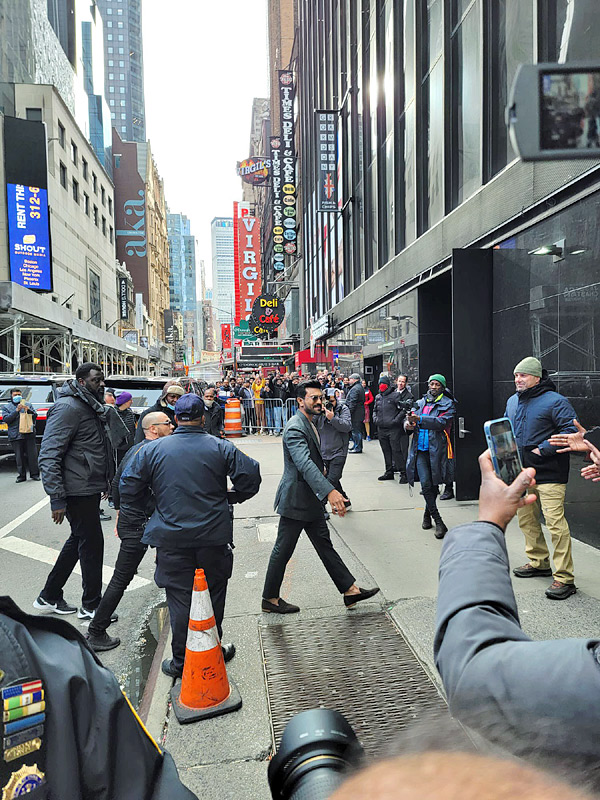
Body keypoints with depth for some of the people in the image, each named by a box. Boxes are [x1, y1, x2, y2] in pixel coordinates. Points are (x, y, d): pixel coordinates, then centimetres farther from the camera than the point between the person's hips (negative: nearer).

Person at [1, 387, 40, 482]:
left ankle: (34, 474, 8)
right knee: (19, 457, 1)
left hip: (29, 434, 1)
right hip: (15, 436, 0)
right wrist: (16, 410, -12)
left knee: (32, 455, 0)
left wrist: (28, 410, -9)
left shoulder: (28, 404, 16)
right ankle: (21, 476, 9)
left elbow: (35, 415, 11)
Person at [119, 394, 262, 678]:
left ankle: (181, 660, 20)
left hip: (172, 538, 0)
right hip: (214, 537, 0)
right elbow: (250, 476, -7)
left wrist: (146, 509, 16)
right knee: (213, 595, 17)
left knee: (179, 599, 11)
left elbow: (128, 487, -1)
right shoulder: (221, 448, -3)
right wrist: (231, 498, 9)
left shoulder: (152, 450, -2)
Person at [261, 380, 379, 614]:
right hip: (295, 500, -10)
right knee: (283, 550, 4)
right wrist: (330, 492, -45)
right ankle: (270, 599, 18)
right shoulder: (295, 428, -21)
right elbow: (305, 464, -35)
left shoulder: (310, 424, 12)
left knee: (325, 545, 15)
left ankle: (349, 590, 21)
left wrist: (329, 495, 26)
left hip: (312, 500, 10)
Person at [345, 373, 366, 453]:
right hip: (360, 413, 11)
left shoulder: (355, 389, -16)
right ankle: (358, 446, 24)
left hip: (355, 414, -11)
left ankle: (357, 448, -3)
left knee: (355, 431, -6)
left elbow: (352, 403, -22)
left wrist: (349, 412, -20)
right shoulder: (360, 387, 17)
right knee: (358, 430, 16)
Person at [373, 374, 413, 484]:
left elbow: (404, 409, -6)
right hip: (381, 429, 7)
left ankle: (403, 473, -3)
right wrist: (375, 418, 11)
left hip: (394, 429, -7)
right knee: (386, 451, 13)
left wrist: (397, 419, -12)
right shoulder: (378, 397, 15)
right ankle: (389, 472, 24)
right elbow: (375, 410, 28)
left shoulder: (396, 395, -6)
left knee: (396, 451, -9)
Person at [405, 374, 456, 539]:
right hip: (420, 450, 2)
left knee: (433, 485, 8)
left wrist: (420, 419, -24)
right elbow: (410, 418, 18)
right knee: (425, 484, -9)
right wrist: (408, 424, -7)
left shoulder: (448, 404, 1)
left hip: (436, 450, -2)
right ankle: (438, 521, -3)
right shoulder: (421, 403, 14)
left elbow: (442, 422, -15)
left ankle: (427, 514, 31)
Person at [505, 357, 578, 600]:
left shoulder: (555, 401, -11)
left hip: (549, 473, -8)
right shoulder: (512, 402, 13)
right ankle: (539, 562, 33)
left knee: (555, 521, -12)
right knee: (526, 519, 16)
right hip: (522, 472, 8)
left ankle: (564, 578, -6)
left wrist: (543, 450, -20)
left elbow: (571, 431, -17)